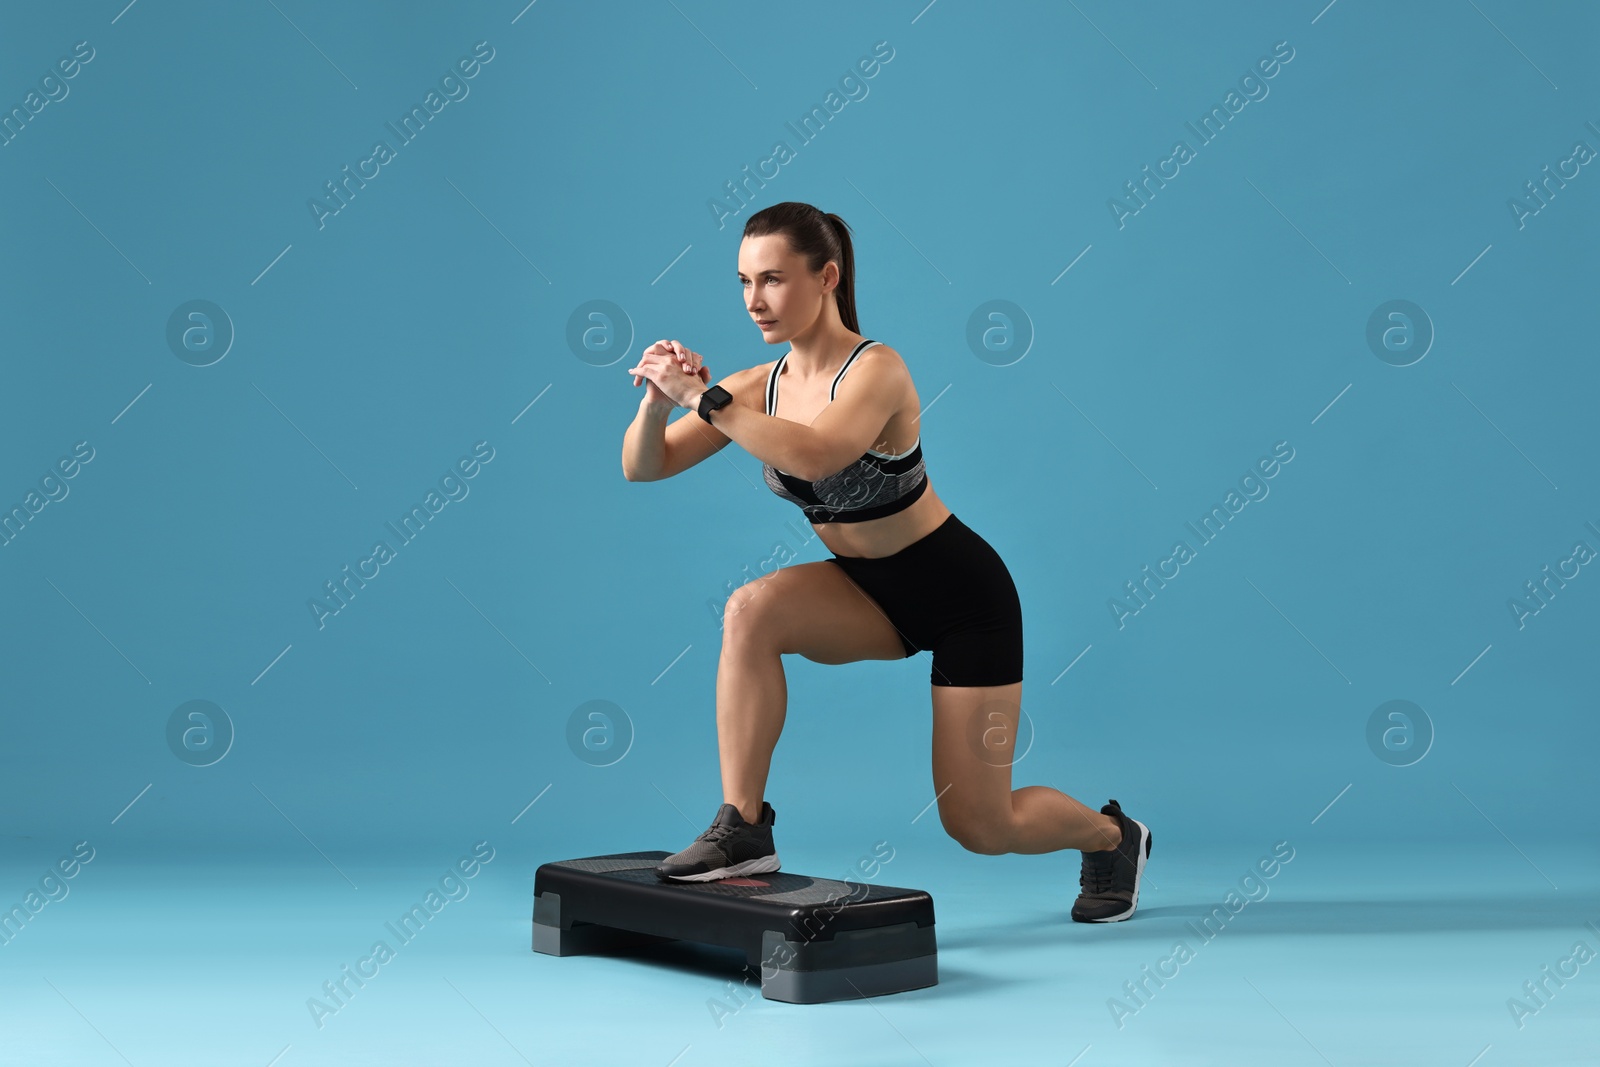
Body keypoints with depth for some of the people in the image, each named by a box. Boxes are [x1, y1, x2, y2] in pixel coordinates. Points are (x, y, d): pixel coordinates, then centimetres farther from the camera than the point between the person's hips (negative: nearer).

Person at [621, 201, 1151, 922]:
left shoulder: (876, 370, -26)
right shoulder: (759, 387, -7)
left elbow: (814, 457, -46)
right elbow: (641, 466, -10)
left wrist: (703, 396, -42)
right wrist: (658, 399, -30)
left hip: (963, 595, -6)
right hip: (870, 592, 6)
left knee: (978, 825, 0)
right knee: (751, 610, -26)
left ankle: (1112, 835, 32)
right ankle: (743, 828, -17)